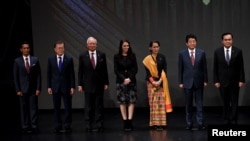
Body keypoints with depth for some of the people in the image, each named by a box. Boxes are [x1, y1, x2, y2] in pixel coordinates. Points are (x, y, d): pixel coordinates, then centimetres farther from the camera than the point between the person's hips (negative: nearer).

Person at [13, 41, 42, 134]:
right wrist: (18, 90, -5)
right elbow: (15, 77, 1)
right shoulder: (17, 61, 1)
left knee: (34, 108, 0)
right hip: (23, 89, 0)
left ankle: (34, 126, 4)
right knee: (24, 108, 3)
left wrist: (38, 88, -3)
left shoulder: (35, 60, 3)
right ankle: (25, 127, 9)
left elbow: (38, 75, 3)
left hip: (33, 89, 1)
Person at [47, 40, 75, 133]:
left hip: (66, 87, -1)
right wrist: (49, 86, 0)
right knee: (56, 107, 6)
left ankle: (67, 126, 10)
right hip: (55, 87, 1)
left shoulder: (69, 59, 0)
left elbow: (72, 74, 0)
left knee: (68, 107, 1)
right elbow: (49, 74, 5)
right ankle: (58, 126, 14)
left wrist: (72, 87, -5)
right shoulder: (50, 59, 3)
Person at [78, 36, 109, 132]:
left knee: (99, 106, 5)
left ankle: (99, 126, 11)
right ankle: (89, 126, 10)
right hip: (88, 85, -1)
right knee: (88, 107, 3)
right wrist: (80, 84, -2)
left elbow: (105, 70, 6)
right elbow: (80, 71, 2)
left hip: (99, 85, 1)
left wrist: (106, 83, 3)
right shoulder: (82, 56, 1)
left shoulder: (102, 55, 4)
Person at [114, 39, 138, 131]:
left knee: (131, 101, -6)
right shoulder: (117, 56, 3)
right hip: (121, 81, -1)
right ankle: (125, 122, 1)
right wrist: (124, 79, -11)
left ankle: (129, 121, -6)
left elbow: (135, 69, 3)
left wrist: (129, 78, -10)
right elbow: (116, 70, -1)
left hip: (131, 81, 1)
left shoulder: (132, 56, 6)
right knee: (122, 101, -3)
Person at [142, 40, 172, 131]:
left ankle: (161, 123, 0)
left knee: (161, 102, -2)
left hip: (161, 83, 1)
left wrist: (160, 81, -12)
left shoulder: (162, 57, 5)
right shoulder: (147, 59, 2)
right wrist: (153, 82, -14)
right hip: (151, 83, -1)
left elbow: (164, 70, 0)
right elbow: (147, 72, -2)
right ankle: (154, 123, 2)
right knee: (153, 103, -1)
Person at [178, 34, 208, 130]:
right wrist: (180, 82, -2)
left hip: (198, 82, 0)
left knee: (199, 103, 1)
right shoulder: (182, 53, 0)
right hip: (187, 82, 0)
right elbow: (180, 69, 1)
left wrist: (205, 80, 1)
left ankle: (200, 123, 4)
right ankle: (189, 123, 14)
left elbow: (204, 68, 4)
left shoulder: (201, 53, 1)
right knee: (188, 104, 6)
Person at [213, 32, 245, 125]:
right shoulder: (217, 52, -1)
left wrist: (241, 80, -5)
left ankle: (233, 121, 8)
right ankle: (227, 121, 17)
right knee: (225, 103, 8)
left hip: (234, 82, -1)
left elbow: (241, 67, -1)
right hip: (223, 82, 1)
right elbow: (215, 68, 1)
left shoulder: (238, 51, -3)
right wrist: (216, 81, -3)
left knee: (234, 103, 1)